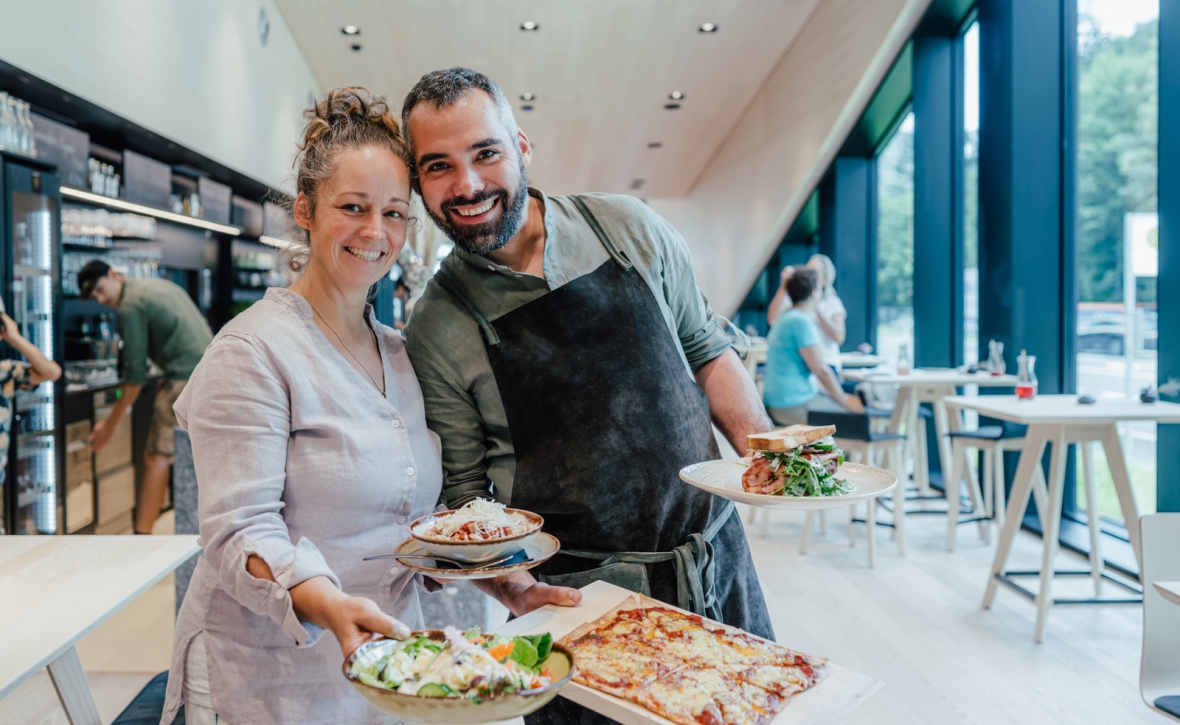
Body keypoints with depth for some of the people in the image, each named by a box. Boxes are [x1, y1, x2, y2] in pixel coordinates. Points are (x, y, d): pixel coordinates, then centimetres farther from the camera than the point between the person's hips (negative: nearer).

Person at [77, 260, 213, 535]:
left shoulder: (131, 306, -6)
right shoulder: (161, 285, 20)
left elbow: (136, 374, -8)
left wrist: (110, 424, -3)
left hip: (186, 377, -9)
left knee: (157, 458, -9)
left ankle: (142, 533, -11)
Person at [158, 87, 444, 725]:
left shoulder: (399, 353, 6)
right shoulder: (253, 350, -15)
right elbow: (238, 528, -21)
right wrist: (325, 604, -38)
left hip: (383, 656, 6)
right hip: (268, 671, -6)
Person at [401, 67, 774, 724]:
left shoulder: (630, 228, -4)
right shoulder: (437, 331, -9)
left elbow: (706, 349, 7)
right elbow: (464, 494, -4)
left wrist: (761, 443, -6)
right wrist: (515, 589, -19)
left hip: (714, 564, 3)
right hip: (577, 599, -2)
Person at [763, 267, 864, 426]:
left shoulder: (786, 318, 16)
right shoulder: (801, 322, -15)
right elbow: (821, 371, -15)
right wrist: (844, 399, -1)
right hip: (795, 405, -10)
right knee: (856, 411, -6)